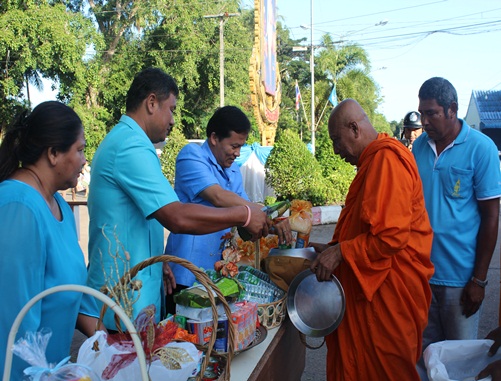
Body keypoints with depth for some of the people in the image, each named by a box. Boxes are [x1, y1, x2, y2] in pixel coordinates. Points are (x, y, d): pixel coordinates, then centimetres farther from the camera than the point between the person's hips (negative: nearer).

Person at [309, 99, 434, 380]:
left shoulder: (387, 160, -19)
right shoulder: (374, 159, 13)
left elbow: (392, 236, -26)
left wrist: (340, 252, -18)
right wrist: (334, 249, 11)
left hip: (389, 288, -10)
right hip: (374, 282, 10)